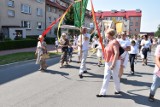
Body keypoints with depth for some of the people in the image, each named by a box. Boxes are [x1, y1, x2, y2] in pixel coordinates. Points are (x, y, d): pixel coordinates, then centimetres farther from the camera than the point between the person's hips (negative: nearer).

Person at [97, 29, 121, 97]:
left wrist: (113, 64, -24)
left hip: (114, 62, -9)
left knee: (115, 77, 9)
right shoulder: (110, 42, 11)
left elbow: (117, 53, -23)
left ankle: (118, 90, 32)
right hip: (108, 62, 9)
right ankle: (103, 92, 12)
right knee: (106, 77, 7)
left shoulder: (114, 42, -18)